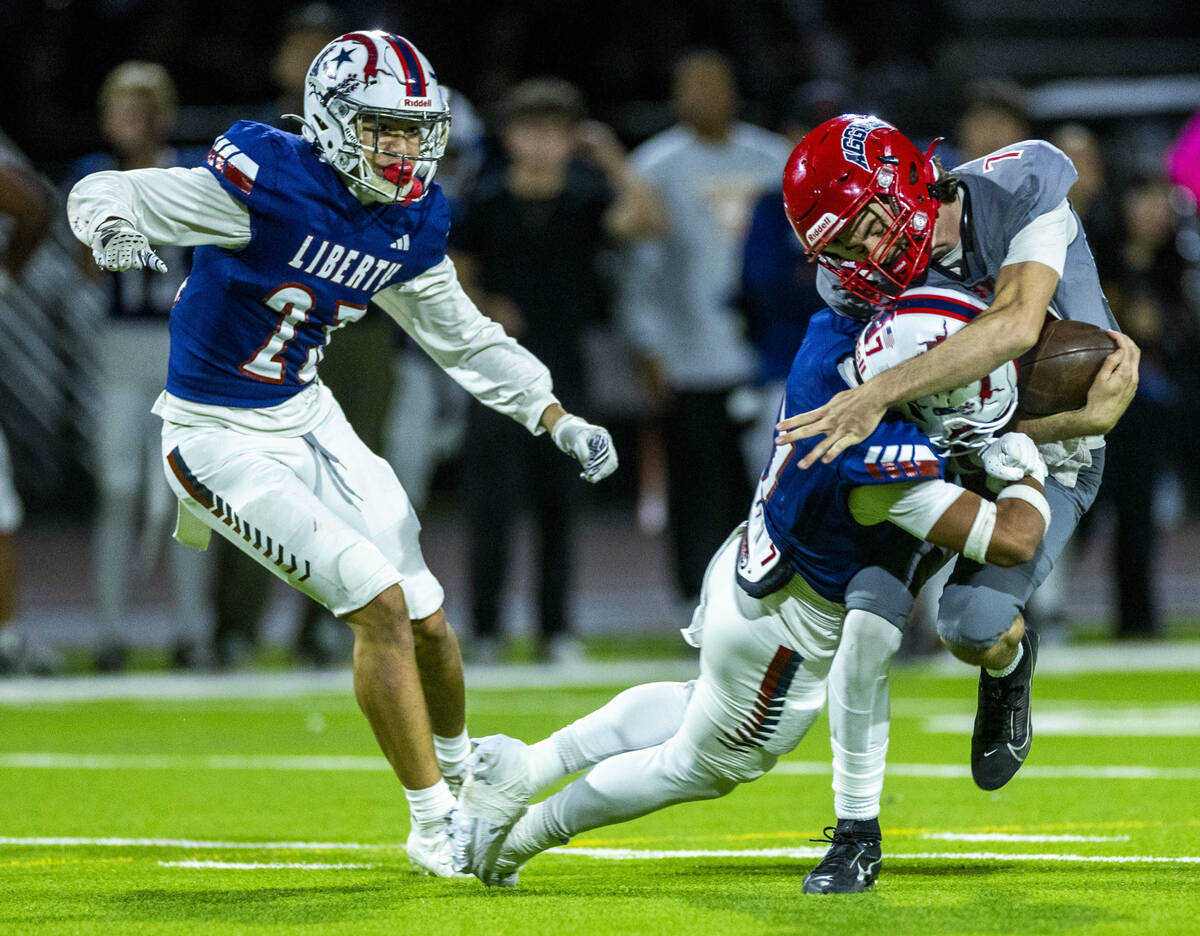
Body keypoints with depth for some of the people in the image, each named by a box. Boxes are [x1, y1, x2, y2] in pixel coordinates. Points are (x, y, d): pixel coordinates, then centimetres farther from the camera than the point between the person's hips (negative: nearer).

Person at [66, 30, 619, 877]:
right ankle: (434, 826, -2)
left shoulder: (411, 222, -2)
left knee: (426, 620, 8)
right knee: (379, 602, -14)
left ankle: (459, 768, 38)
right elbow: (102, 195, -19)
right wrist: (115, 231, -42)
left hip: (309, 419, 7)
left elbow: (464, 338, 14)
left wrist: (558, 420, 8)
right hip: (222, 440, -7)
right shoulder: (266, 183, -23)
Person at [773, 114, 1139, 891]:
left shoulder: (1021, 193, -25)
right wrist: (1085, 416, -34)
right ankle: (857, 832, 3)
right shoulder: (860, 286, -17)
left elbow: (1017, 326, -41)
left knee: (972, 623, -23)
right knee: (865, 620, -14)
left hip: (1049, 455, -2)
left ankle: (1010, 662, 16)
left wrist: (879, 394, -48)